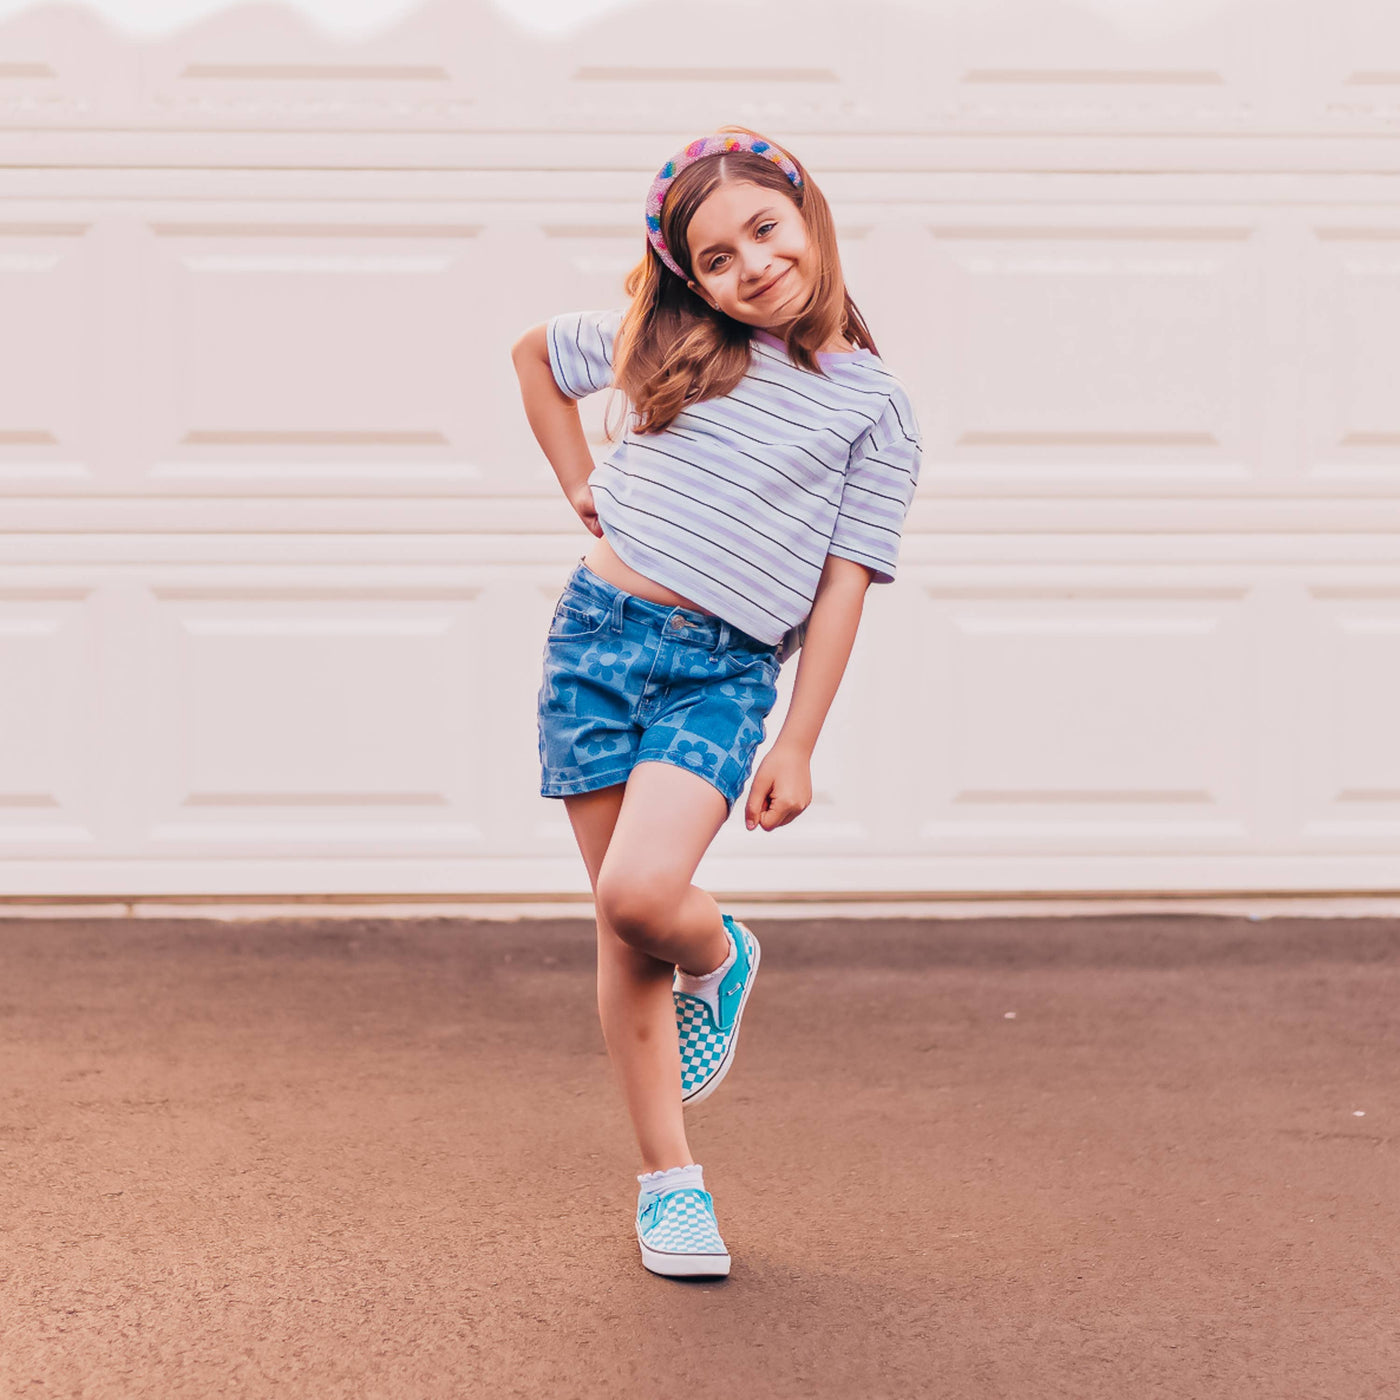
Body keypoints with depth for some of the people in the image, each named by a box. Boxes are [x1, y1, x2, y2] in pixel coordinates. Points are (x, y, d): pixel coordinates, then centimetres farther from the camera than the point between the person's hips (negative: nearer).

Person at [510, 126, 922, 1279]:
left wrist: (798, 748, -5)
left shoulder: (874, 406, 1)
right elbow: (536, 353, 26)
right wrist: (583, 488, 15)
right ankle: (667, 1177, 16)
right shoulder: (661, 346, 8)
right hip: (600, 629, 3)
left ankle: (719, 960, 15)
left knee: (641, 893, -23)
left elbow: (843, 586, -1)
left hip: (724, 669, -3)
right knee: (621, 924, 4)